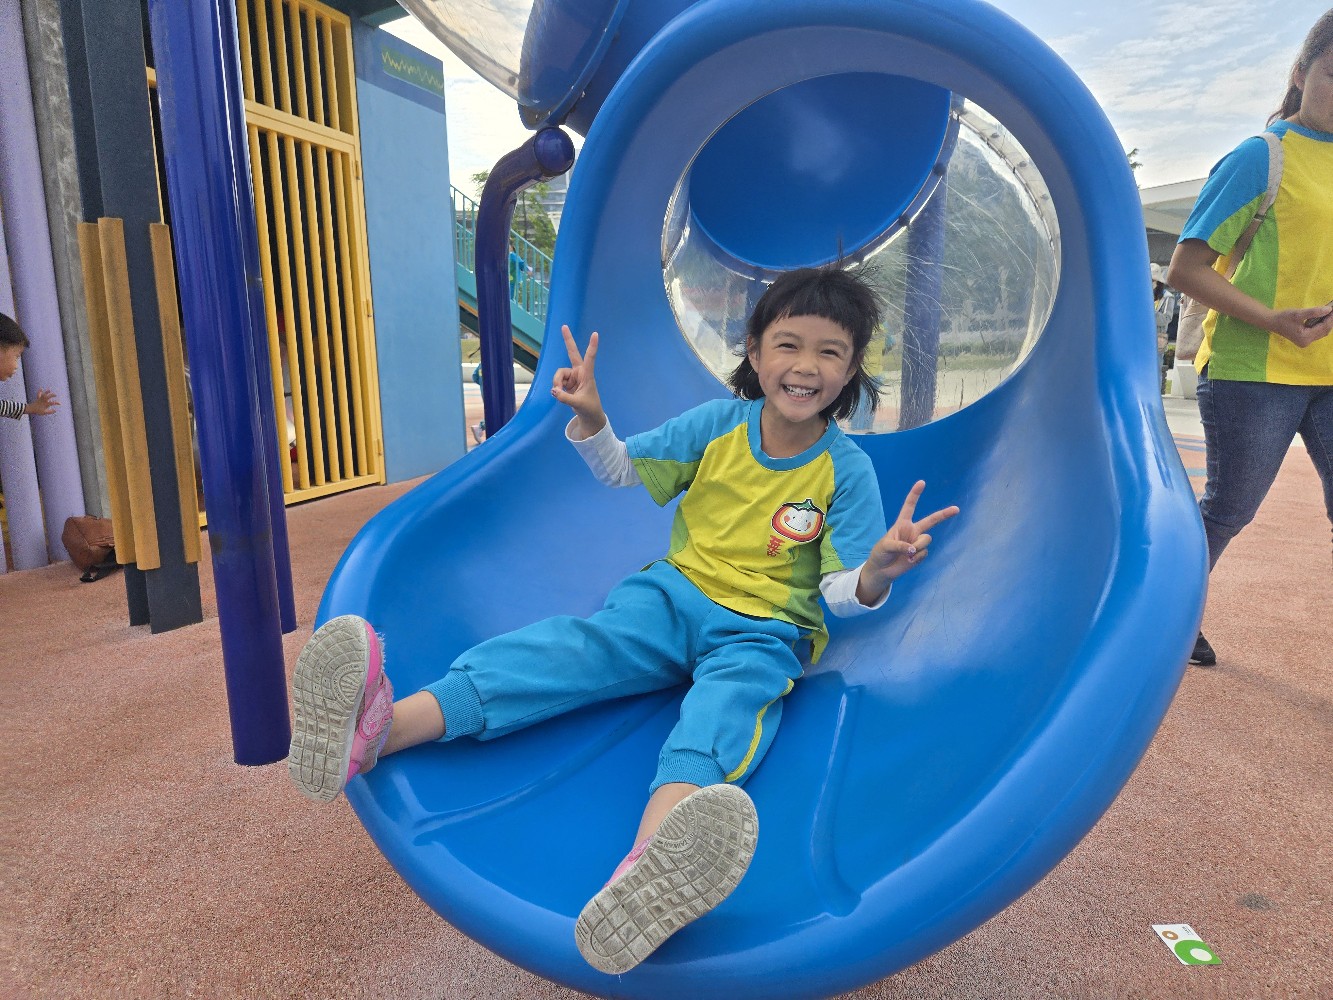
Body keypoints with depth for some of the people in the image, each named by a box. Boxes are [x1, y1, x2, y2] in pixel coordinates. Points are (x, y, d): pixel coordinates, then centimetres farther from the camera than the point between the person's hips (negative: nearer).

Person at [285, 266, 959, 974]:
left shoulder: (847, 469, -4)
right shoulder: (717, 423, 3)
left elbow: (841, 596, -6)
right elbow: (621, 471, 11)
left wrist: (877, 570, -30)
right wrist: (590, 421, -10)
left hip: (762, 632, -2)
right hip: (676, 595, 3)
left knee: (728, 705, -36)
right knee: (579, 646, -25)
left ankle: (644, 882, -67)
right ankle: (380, 730, -44)